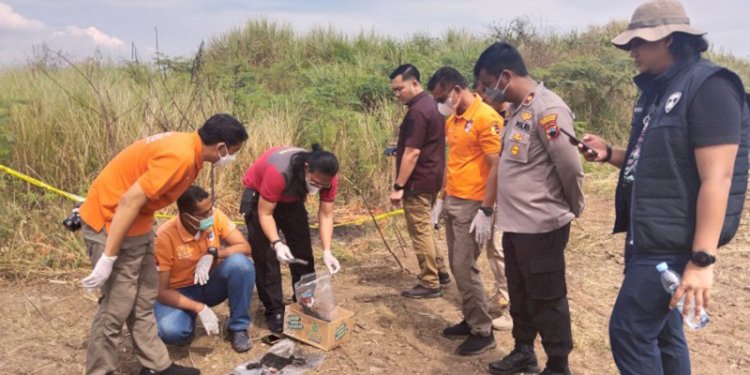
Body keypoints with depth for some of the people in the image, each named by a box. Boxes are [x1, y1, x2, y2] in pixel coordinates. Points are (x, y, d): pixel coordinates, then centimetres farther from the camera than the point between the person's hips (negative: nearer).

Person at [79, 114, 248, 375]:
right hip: (111, 221, -10)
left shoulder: (188, 148, 4)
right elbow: (130, 201, -27)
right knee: (116, 308, -1)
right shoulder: (180, 156, -26)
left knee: (144, 300, 16)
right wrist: (108, 258, -24)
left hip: (136, 221, 10)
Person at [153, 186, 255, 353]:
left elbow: (244, 247, -16)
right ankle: (189, 317, 3)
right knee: (170, 331, -35)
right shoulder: (165, 236, -25)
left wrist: (213, 254, -32)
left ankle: (238, 327, -11)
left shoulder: (215, 216, -15)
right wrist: (199, 308, -32)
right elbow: (161, 291, -22)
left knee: (240, 263, -29)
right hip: (180, 292, -3)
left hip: (210, 283, 3)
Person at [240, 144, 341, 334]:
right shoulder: (278, 172, -42)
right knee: (265, 255, -10)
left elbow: (326, 215, -22)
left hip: (292, 199, 5)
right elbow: (265, 214, -34)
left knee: (303, 251, 3)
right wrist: (277, 243, -46)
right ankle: (275, 311, -1)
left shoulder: (327, 179, -27)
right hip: (258, 196, -5)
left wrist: (327, 252, -31)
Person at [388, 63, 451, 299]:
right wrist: (400, 148, 19)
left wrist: (398, 186, -20)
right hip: (431, 178, 10)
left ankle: (430, 284, 7)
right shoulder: (430, 104, 12)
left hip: (418, 182, -10)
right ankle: (440, 271, 28)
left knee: (420, 231, -1)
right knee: (425, 229, 19)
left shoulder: (417, 111, -20)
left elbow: (412, 152, -23)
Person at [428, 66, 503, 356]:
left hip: (472, 206, -9)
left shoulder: (486, 117, -15)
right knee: (457, 266, 13)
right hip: (453, 202, 9)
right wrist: (442, 199, 17)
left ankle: (483, 332, 10)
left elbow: (496, 167, -18)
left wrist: (485, 211, -20)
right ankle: (470, 321, 26)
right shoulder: (452, 120, 12)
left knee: (465, 268, -5)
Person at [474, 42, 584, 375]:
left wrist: (573, 210, -3)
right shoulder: (517, 110, 10)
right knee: (519, 295, 21)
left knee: (547, 300, 7)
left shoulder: (548, 109, -19)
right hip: (514, 224, 9)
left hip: (541, 226, -9)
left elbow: (571, 168, -18)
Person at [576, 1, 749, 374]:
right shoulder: (658, 89, 13)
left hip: (672, 244, -9)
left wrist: (702, 259, -25)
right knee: (661, 332, 17)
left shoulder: (709, 87, -16)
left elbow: (716, 179, -22)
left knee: (629, 330, -5)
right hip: (646, 237, 9)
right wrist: (610, 153, 3)